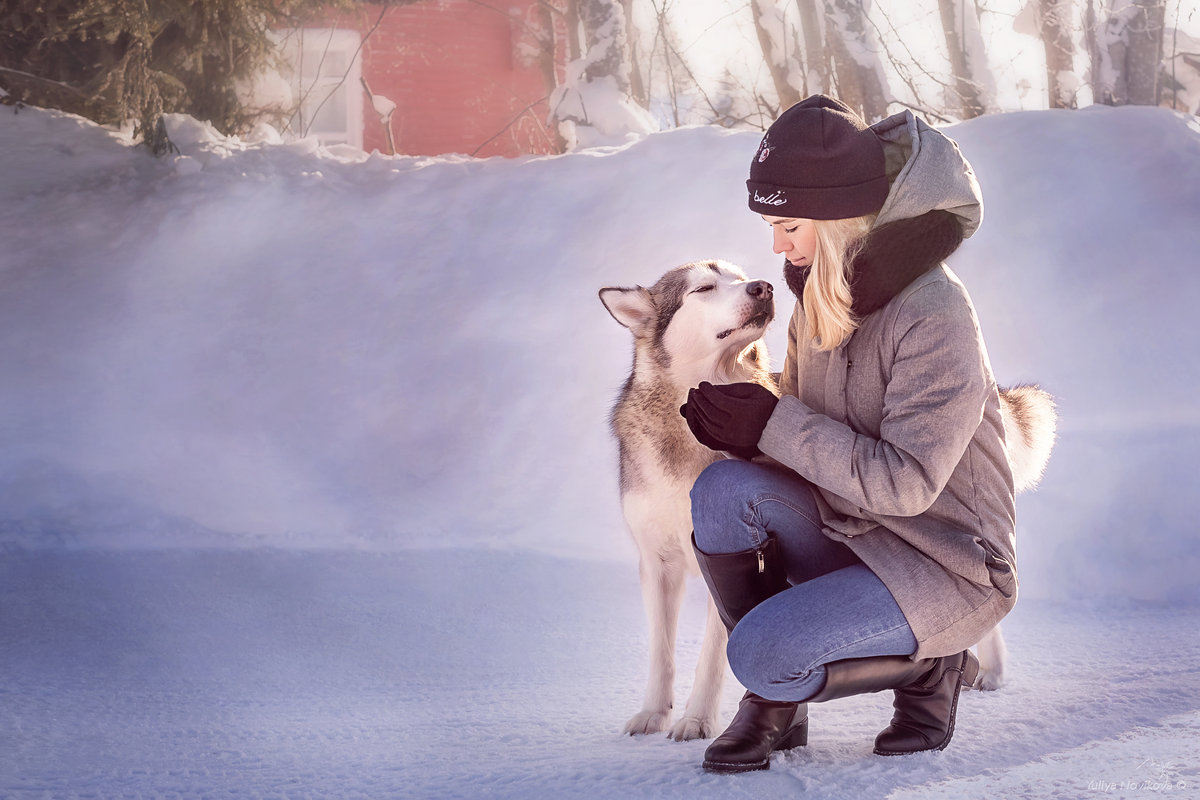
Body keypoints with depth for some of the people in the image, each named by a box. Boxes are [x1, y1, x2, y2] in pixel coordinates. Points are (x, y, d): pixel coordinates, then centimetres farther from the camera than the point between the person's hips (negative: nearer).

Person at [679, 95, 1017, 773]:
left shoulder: (934, 314, -21)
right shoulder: (825, 295, 5)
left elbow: (906, 482, -26)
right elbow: (813, 435, 10)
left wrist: (773, 424, -23)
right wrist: (743, 429, -13)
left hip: (947, 565, -8)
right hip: (851, 538, 8)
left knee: (762, 652, -25)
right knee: (723, 489, -19)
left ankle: (930, 665, 3)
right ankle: (774, 702, -2)